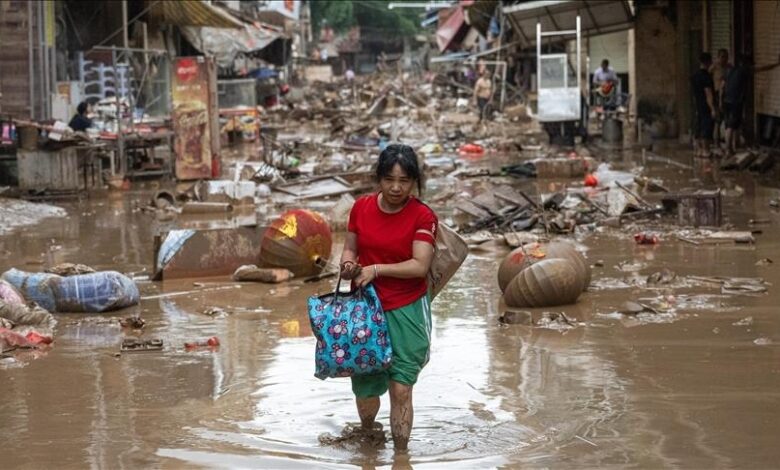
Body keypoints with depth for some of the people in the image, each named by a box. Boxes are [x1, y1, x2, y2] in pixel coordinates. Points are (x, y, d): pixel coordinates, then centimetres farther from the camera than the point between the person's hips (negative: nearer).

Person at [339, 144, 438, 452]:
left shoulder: (423, 216, -11)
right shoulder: (361, 208, 0)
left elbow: (420, 265, -19)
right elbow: (350, 248, 10)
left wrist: (375, 269, -23)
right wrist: (348, 264, -12)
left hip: (406, 311, -3)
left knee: (401, 389, -7)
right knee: (365, 386, 14)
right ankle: (367, 434, 43)